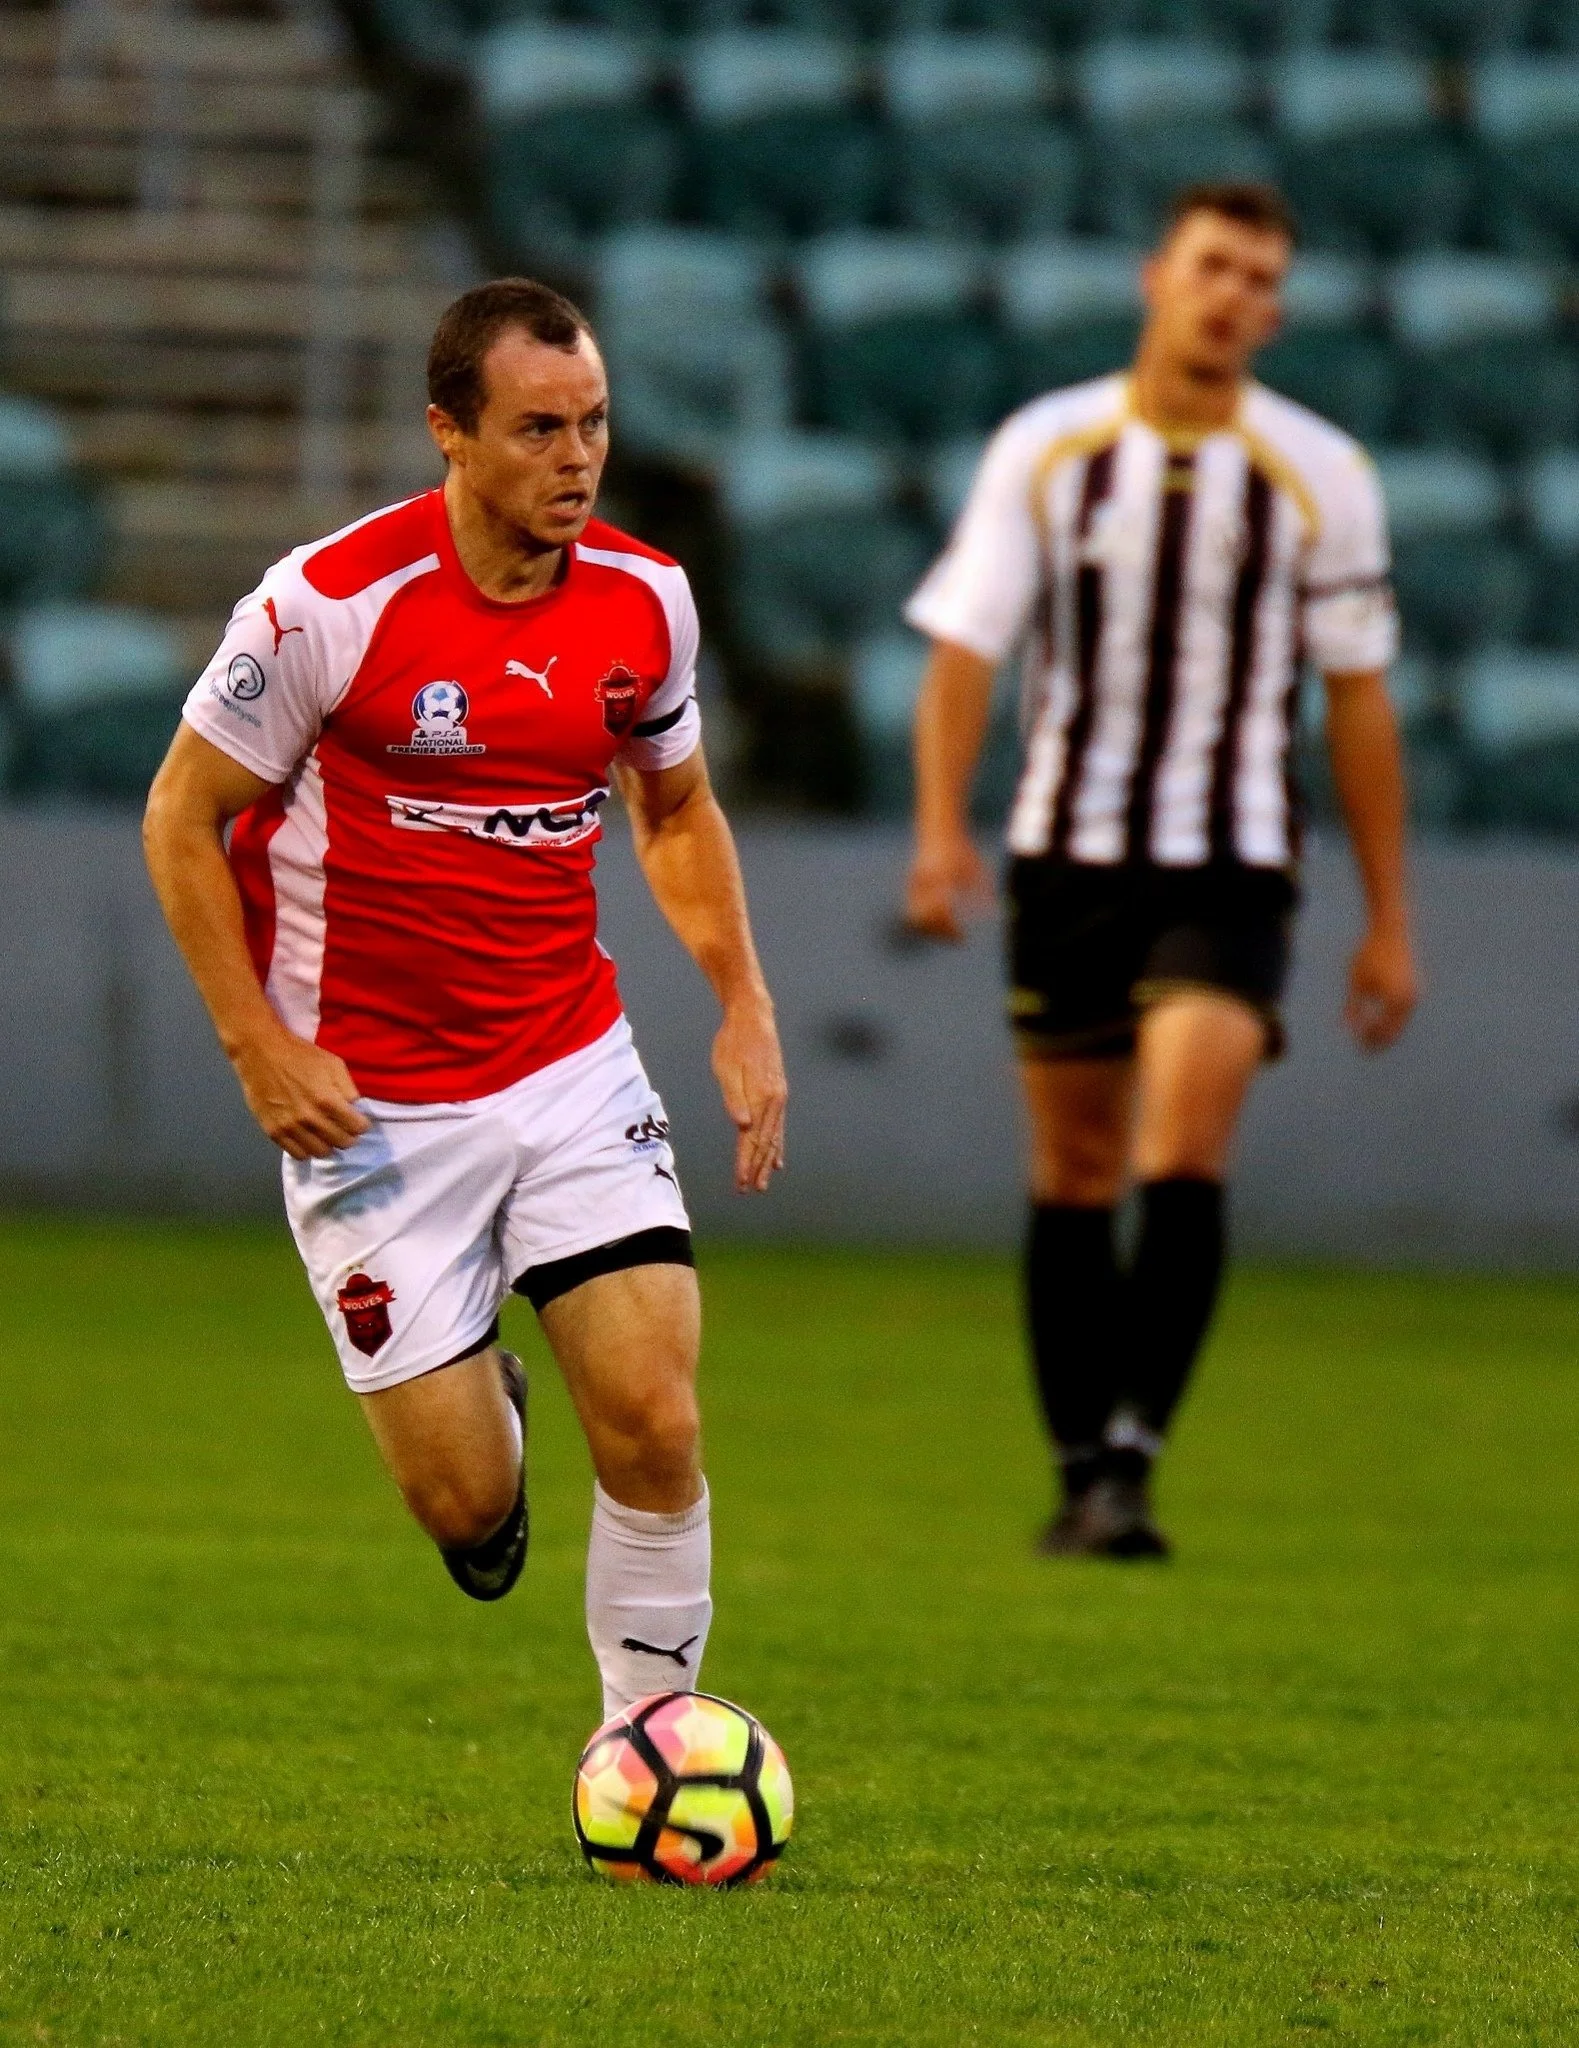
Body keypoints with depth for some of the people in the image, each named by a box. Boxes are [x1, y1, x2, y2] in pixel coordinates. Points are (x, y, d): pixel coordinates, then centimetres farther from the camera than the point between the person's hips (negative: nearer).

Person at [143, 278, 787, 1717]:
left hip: (575, 1066, 3)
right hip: (370, 1100, -3)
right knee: (467, 1505, -4)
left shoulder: (643, 598, -1)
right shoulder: (327, 605, -16)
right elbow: (184, 818, -5)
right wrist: (259, 1046, -12)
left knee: (654, 1420, -13)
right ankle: (477, 1399, 33)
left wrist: (744, 1002, 5)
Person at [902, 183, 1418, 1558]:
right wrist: (941, 828, -20)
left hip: (1232, 869, -1)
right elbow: (964, 646, -3)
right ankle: (1082, 1476, 18)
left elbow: (1358, 695, 5)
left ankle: (1131, 1457, -18)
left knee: (1185, 1150, -20)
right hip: (1068, 855, 2)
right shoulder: (1045, 449, 0)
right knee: (1074, 1174, 7)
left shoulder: (1320, 476, 0)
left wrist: (1389, 916, 4)